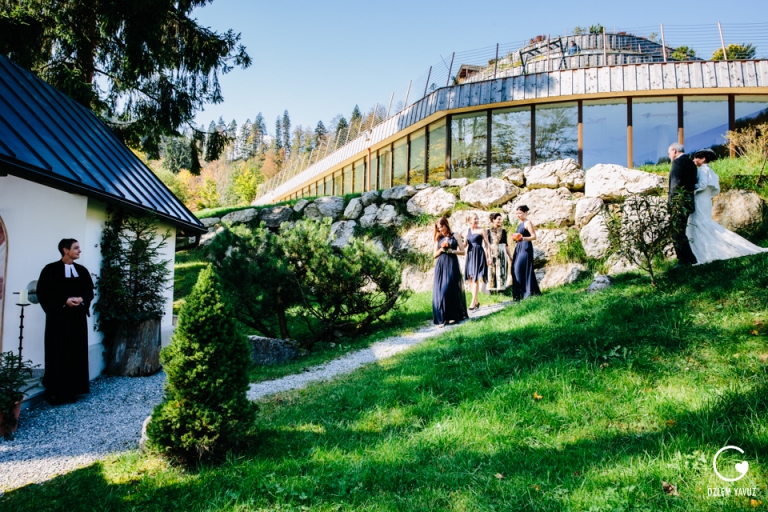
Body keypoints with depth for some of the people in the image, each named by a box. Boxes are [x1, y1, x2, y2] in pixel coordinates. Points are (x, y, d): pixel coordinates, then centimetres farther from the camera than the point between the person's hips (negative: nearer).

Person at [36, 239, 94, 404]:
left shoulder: (82, 270, 10)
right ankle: (55, 391, 6)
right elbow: (43, 293, -8)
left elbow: (90, 291, 12)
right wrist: (64, 301, -18)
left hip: (78, 317, 5)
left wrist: (82, 299, -9)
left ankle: (72, 389, 13)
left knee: (76, 352, 5)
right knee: (58, 354, -1)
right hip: (58, 317, -4)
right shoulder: (51, 270, -4)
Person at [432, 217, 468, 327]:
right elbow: (435, 255, 12)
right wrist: (441, 248, -5)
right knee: (440, 291, -5)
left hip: (452, 265, -3)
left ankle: (453, 316, 5)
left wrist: (450, 250, -9)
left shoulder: (454, 236, 5)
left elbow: (462, 251, 3)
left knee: (452, 290, -6)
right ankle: (442, 318, -3)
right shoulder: (438, 238, 13)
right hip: (441, 266, 3)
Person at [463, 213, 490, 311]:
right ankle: (476, 301, 18)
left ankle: (473, 302, -8)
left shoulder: (481, 231, -4)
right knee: (470, 278, 7)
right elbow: (464, 245, 12)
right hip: (470, 255, 6)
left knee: (475, 278, -9)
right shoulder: (467, 231, 10)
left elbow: (487, 244, -4)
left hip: (479, 255, -5)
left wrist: (489, 256, -10)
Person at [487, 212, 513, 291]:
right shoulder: (488, 231, 2)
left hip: (502, 253, 2)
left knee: (501, 271, 1)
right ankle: (491, 290, 5)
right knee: (492, 272, 0)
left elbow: (506, 244, 11)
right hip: (492, 253, -2)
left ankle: (501, 289, 5)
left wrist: (510, 256, 11)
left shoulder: (503, 231, 8)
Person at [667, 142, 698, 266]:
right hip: (689, 203, 9)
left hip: (680, 203, -9)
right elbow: (693, 183, 18)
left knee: (677, 233, -6)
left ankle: (684, 260, -6)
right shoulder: (691, 163, 18)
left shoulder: (678, 162, -9)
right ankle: (690, 259, 19)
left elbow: (675, 184, -17)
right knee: (681, 232, 16)